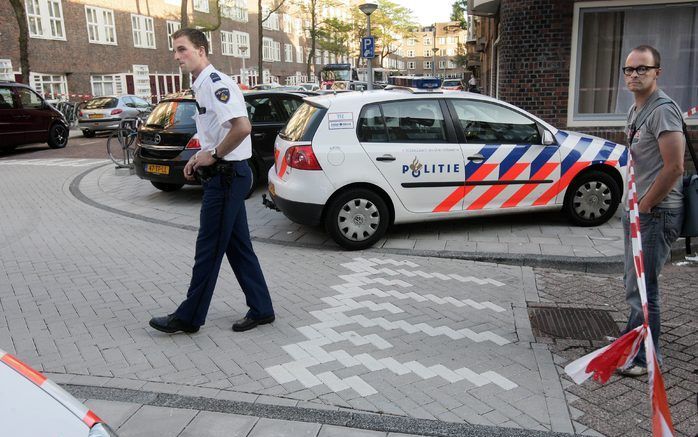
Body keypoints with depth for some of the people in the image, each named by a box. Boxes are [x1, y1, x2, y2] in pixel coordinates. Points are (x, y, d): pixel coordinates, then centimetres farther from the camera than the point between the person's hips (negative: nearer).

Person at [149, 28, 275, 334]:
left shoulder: (216, 83, -15)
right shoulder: (201, 86, 16)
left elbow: (242, 126, -28)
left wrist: (214, 156, -17)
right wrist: (201, 157, 12)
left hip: (227, 176, -10)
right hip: (225, 174, 10)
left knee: (209, 249, 0)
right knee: (238, 246, 13)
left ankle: (188, 317, 13)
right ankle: (261, 309, 21)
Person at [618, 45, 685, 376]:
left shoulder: (663, 110, -16)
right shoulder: (635, 110, 14)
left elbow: (674, 167, -22)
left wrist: (643, 206, -14)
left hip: (657, 213, -10)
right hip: (638, 209, 10)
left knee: (641, 289, -4)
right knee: (635, 283, 20)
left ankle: (644, 358, 10)